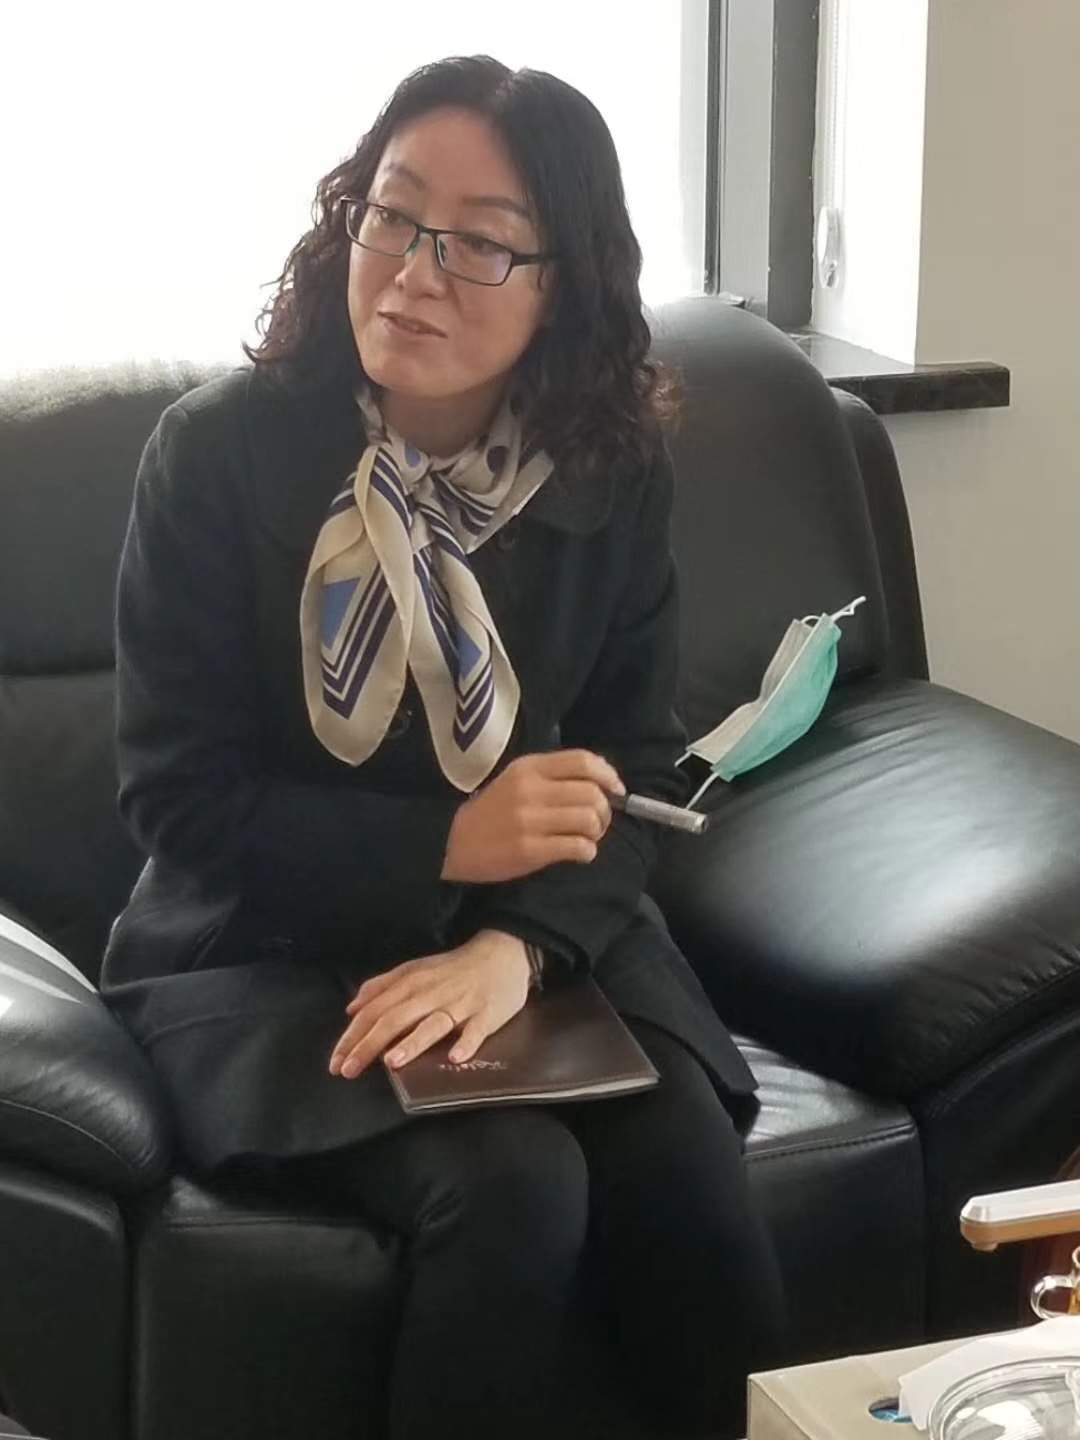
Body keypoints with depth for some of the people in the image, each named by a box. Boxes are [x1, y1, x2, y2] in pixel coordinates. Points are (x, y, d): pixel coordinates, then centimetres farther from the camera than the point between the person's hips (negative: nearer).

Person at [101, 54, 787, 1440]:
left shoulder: (614, 472, -2)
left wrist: (516, 945, -23)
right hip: (264, 949, -3)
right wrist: (446, 845, -22)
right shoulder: (217, 454, -12)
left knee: (688, 1184, -24)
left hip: (536, 934, 3)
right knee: (513, 1183, -29)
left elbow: (634, 769, -3)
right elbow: (177, 796, -11)